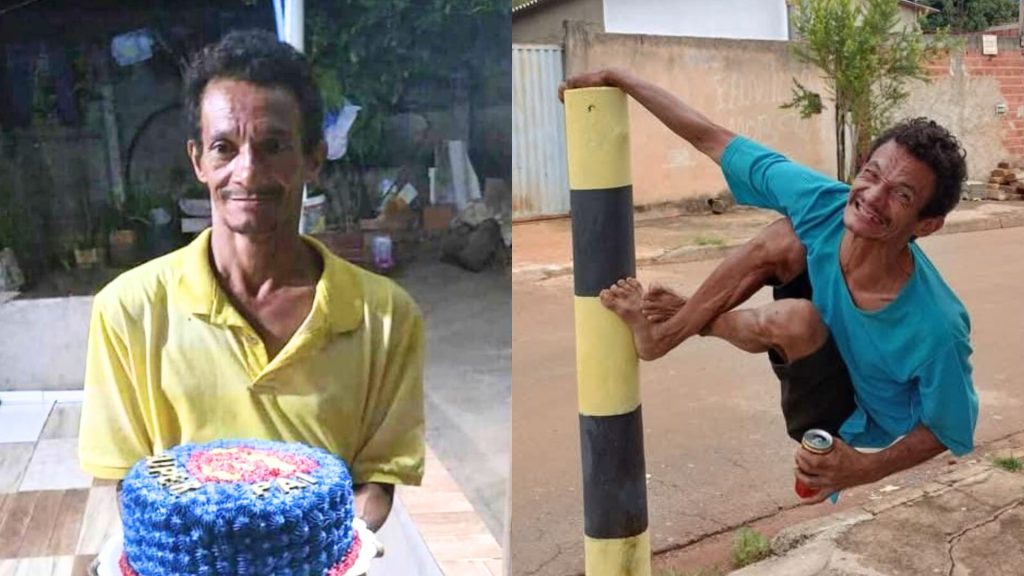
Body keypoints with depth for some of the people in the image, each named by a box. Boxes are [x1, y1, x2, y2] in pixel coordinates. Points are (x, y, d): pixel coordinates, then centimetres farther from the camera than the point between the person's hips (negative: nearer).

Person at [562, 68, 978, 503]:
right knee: (786, 237, -18)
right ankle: (667, 330, 2)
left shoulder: (936, 329, -37)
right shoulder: (822, 204, -28)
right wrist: (616, 78, -16)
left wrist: (865, 470, -32)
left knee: (796, 319, -33)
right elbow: (709, 137, -21)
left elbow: (951, 433, -18)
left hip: (854, 428, -4)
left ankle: (694, 324, 1)